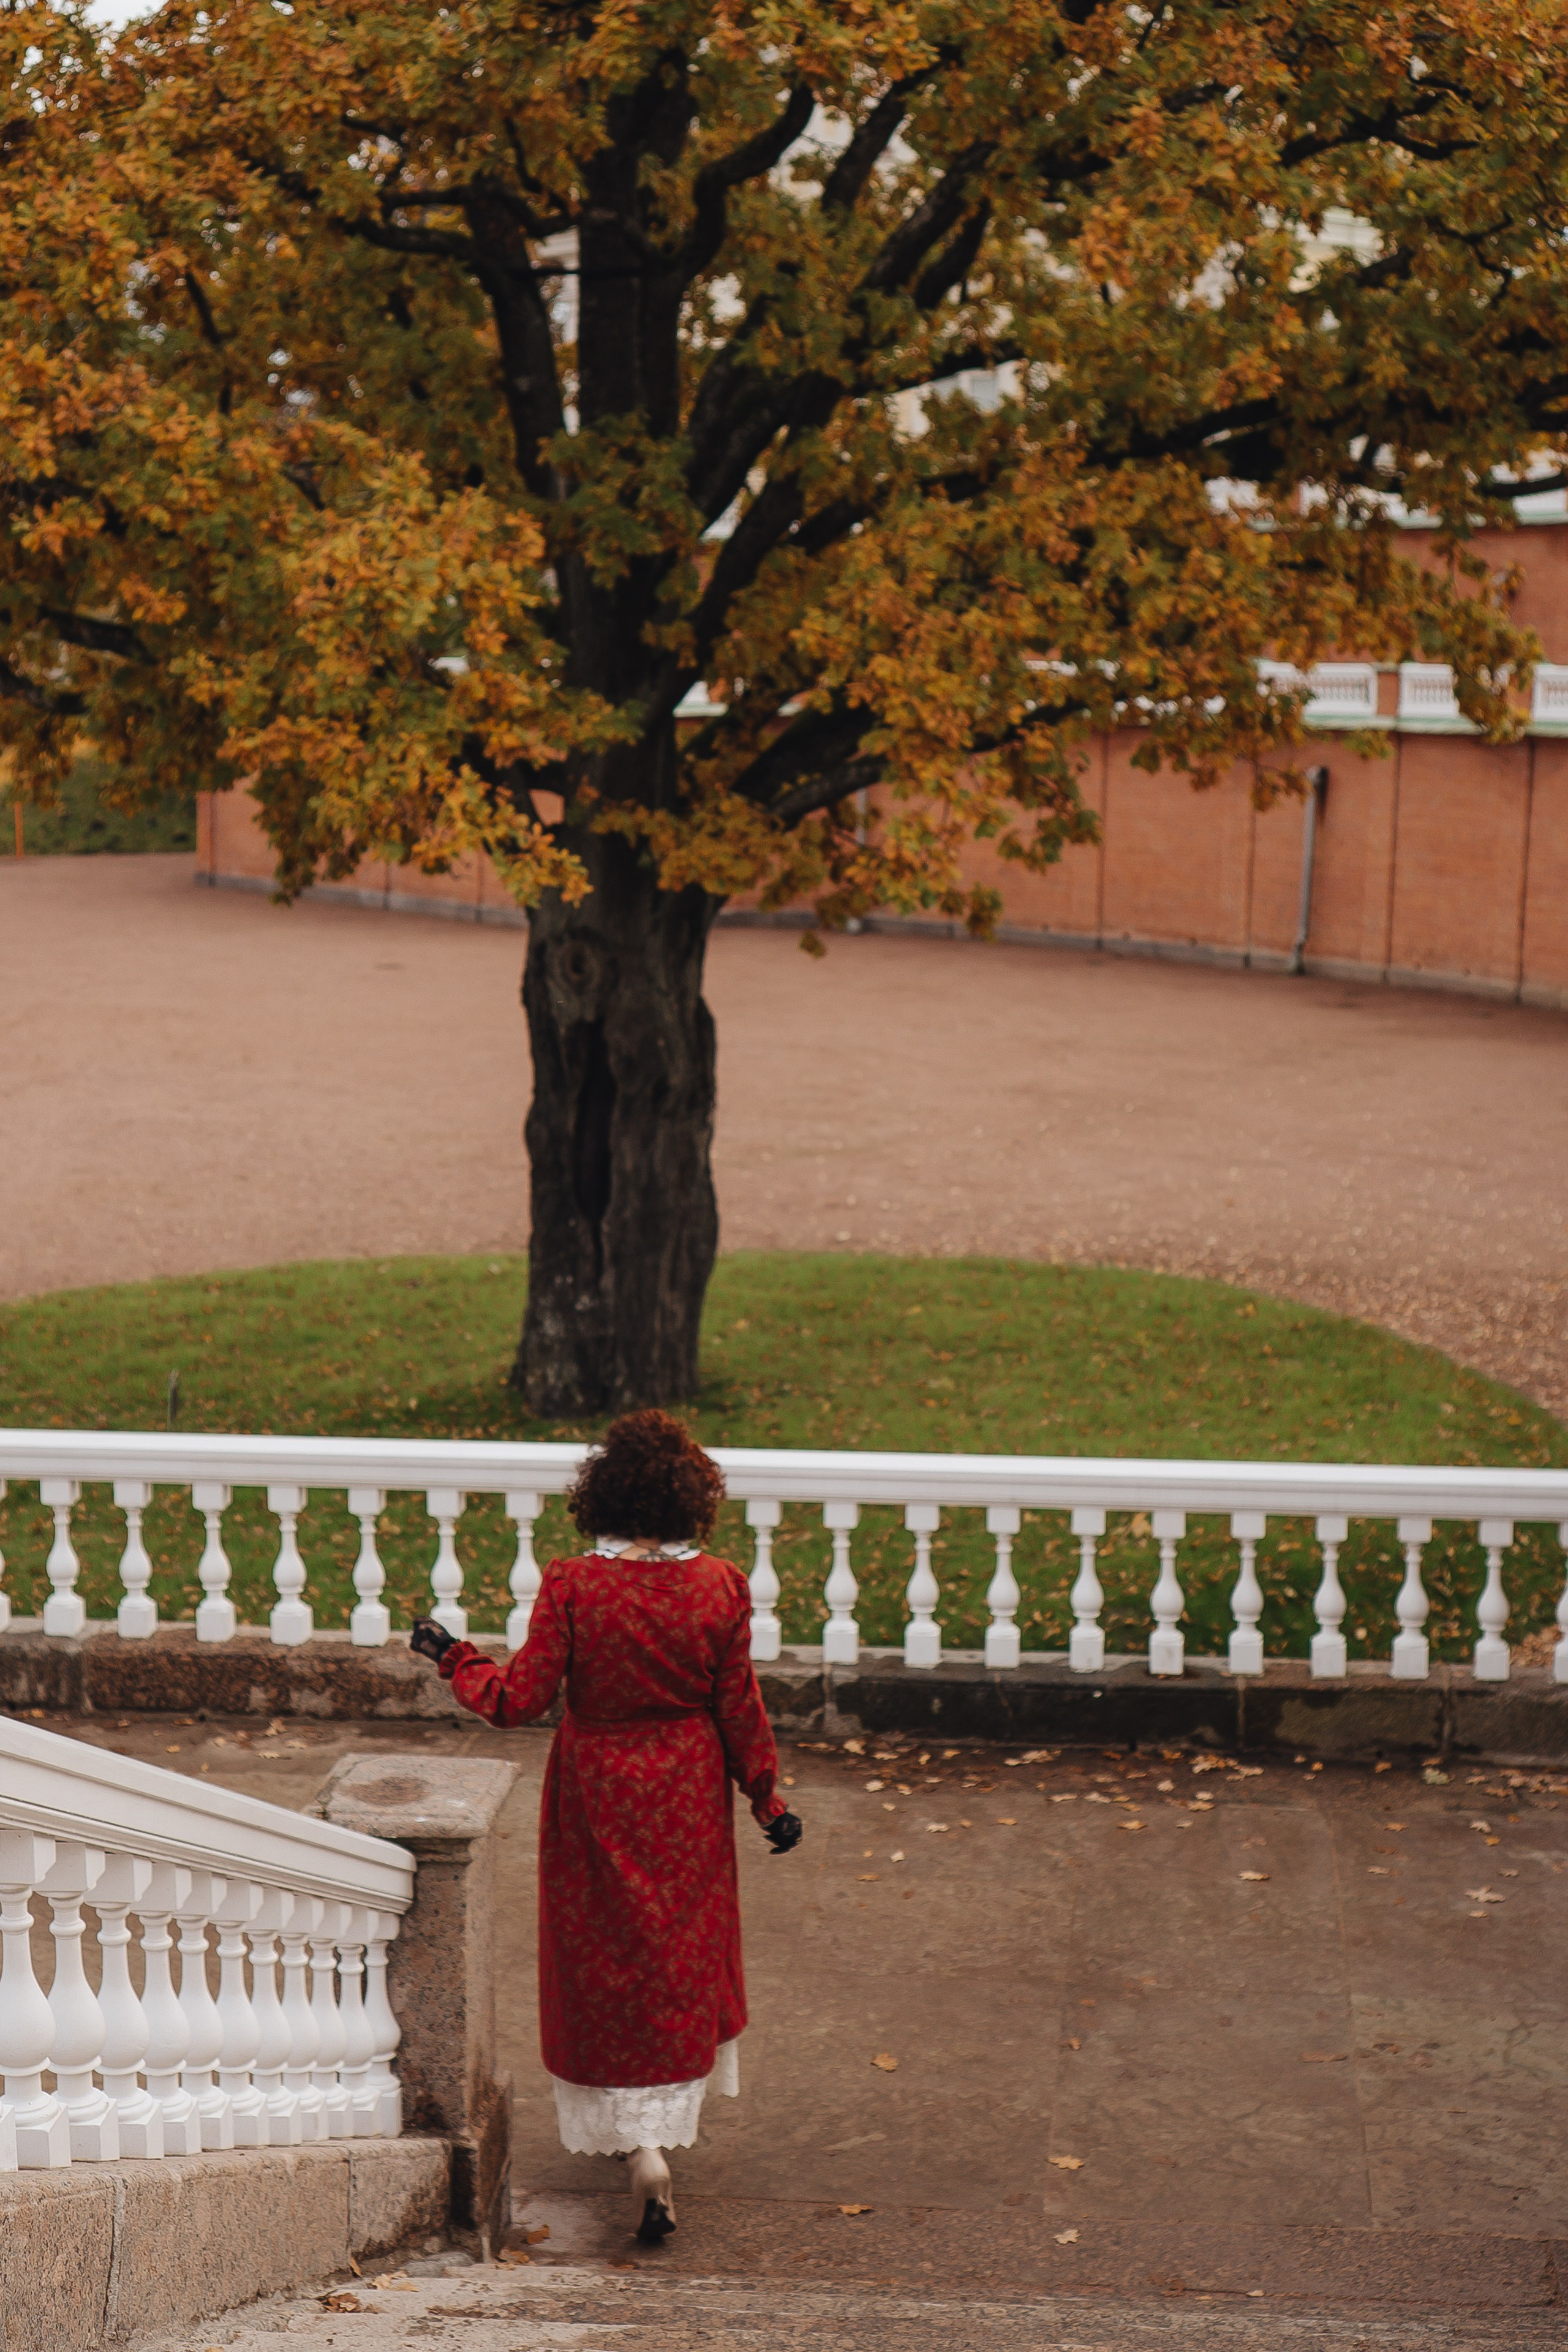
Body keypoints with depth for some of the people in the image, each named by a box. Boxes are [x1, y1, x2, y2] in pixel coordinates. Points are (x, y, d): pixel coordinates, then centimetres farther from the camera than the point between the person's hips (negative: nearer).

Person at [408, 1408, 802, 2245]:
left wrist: (452, 1657, 4)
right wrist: (767, 1797, 8)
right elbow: (739, 1707, -4)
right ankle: (661, 2124, 29)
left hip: (595, 1798, -2)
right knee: (680, 1955, 18)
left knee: (604, 1959, 7)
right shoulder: (719, 1587, -11)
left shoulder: (570, 1588, -17)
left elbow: (521, 1698, -13)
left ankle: (641, 2145, -4)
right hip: (688, 1799, 2)